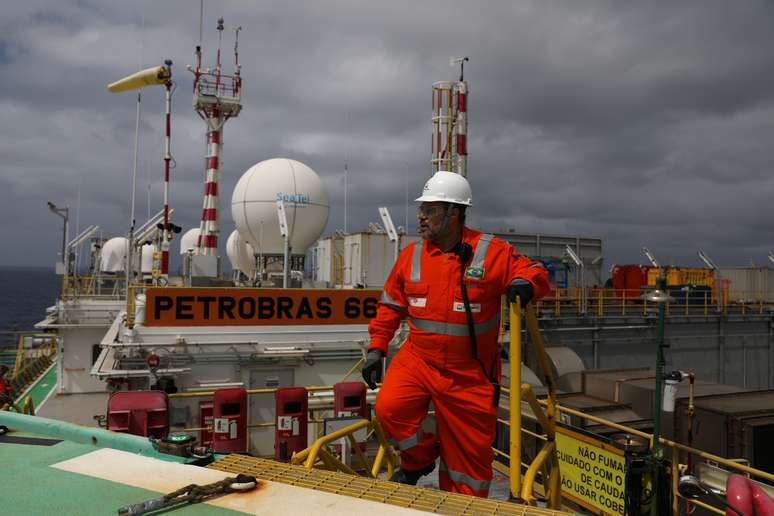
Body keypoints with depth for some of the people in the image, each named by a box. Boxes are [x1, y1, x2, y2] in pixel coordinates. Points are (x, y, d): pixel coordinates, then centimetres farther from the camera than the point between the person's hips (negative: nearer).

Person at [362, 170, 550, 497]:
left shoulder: (491, 252, -8)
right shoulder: (411, 255, 3)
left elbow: (536, 273, -4)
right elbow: (390, 306, 10)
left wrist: (525, 283, -27)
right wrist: (377, 348, 5)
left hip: (470, 372, -2)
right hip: (418, 359, 2)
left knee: (471, 451, 7)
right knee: (388, 409, -21)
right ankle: (419, 457, 10)